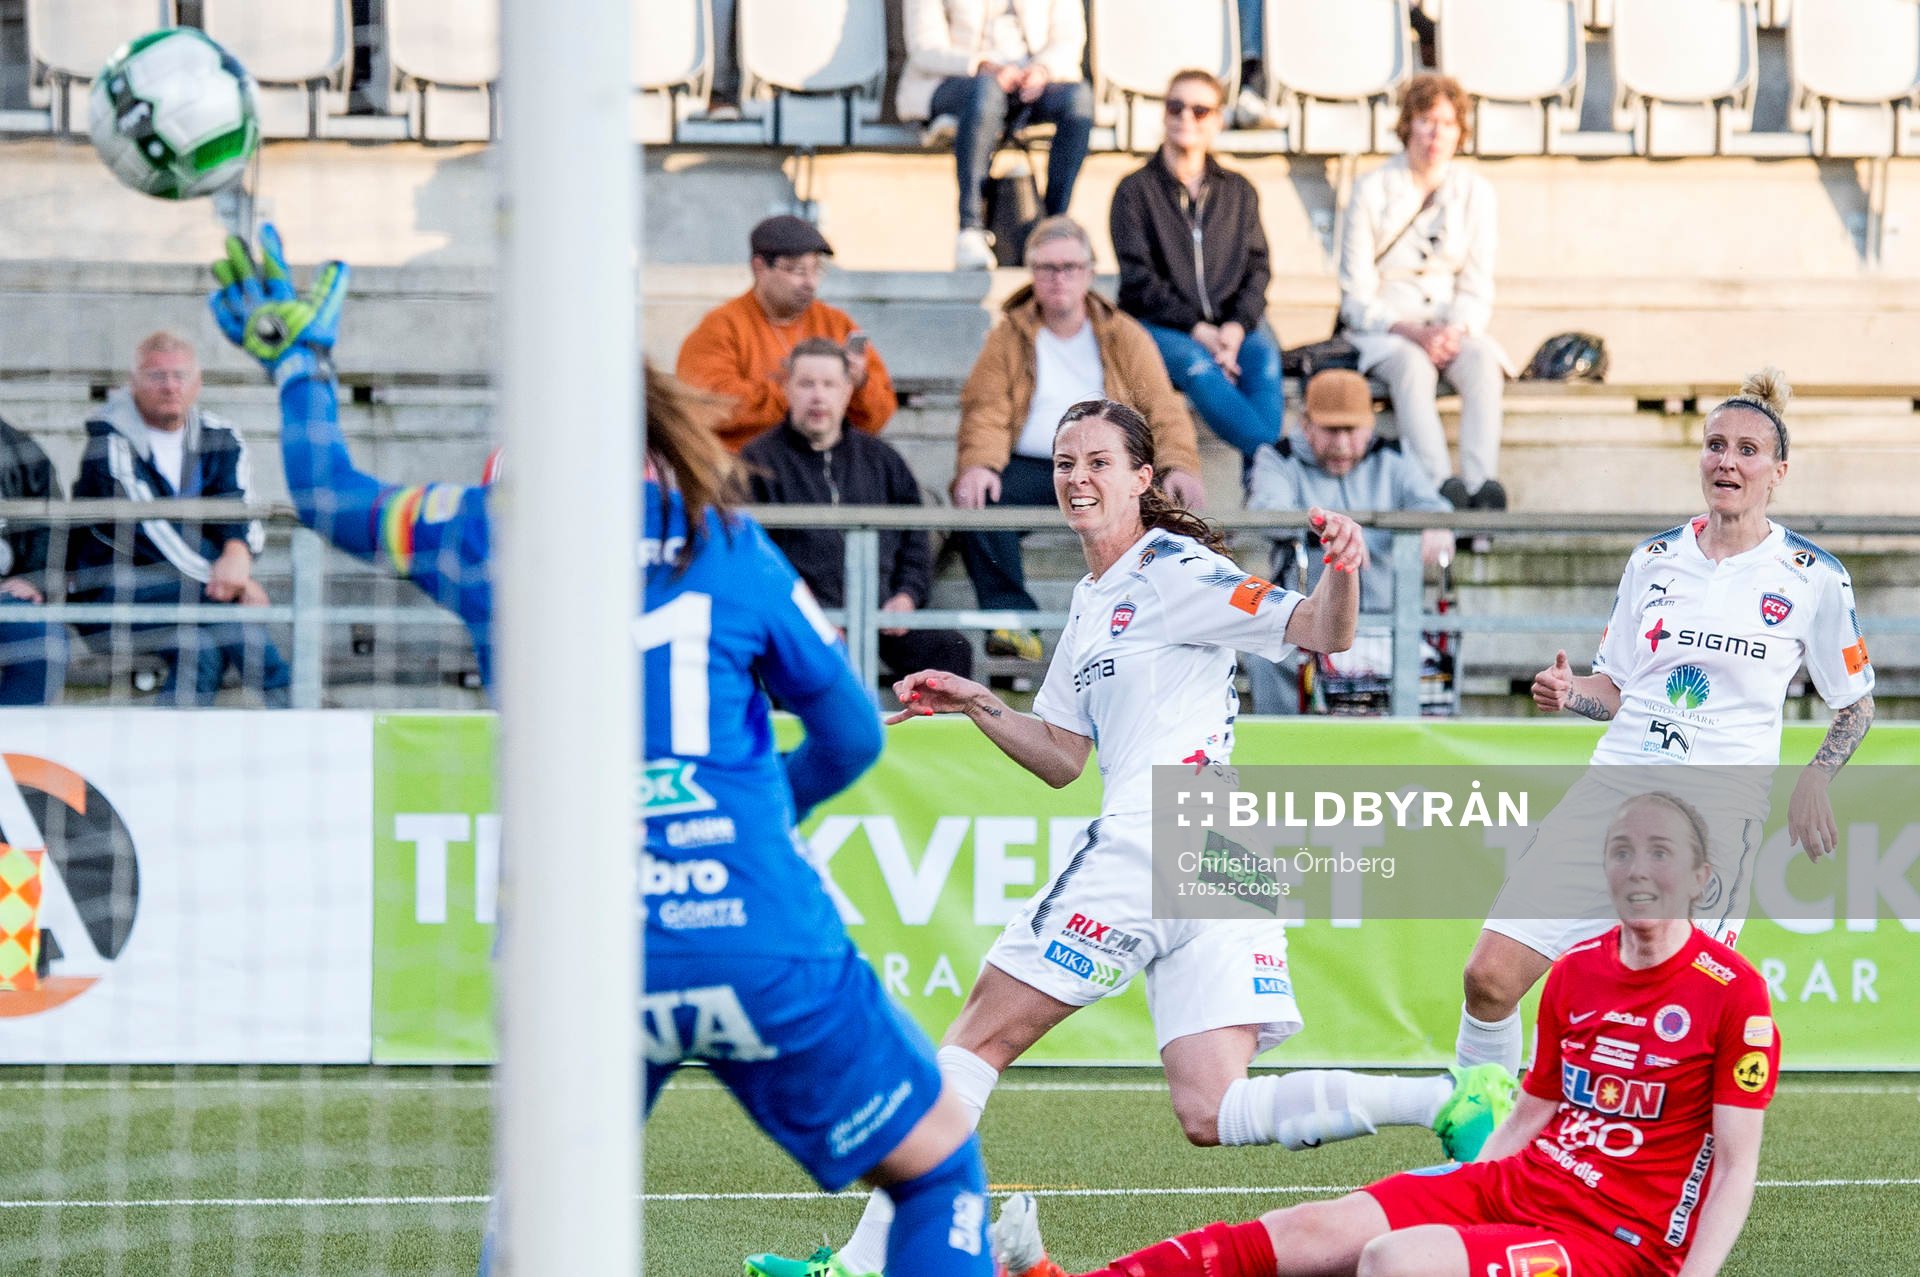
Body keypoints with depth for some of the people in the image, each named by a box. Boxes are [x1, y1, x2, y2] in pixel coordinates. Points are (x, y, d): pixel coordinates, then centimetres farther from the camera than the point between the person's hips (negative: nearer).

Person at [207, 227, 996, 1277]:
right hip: (759, 943, -2)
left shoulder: (493, 539, 6)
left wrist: (299, 361, 39)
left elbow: (325, 495, 24)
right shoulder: (728, 544, 6)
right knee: (941, 1173, 12)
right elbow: (850, 736, 13)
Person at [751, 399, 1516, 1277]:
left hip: (1160, 838, -9)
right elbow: (1063, 759, 28)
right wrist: (977, 706, 14)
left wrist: (1342, 573, -32)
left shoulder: (1172, 571, -3)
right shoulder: (1092, 604, 25)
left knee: (979, 1039, -1)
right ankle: (1452, 1099, -15)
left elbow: (1321, 633, -11)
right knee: (1212, 1115, -2)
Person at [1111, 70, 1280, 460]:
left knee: (1264, 359, -31)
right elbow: (1139, 279, -3)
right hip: (1160, 325, -3)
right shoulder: (1136, 190, 6)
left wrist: (1237, 326, -12)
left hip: (1231, 322, 3)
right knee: (1196, 366, -36)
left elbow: (1257, 268, 9)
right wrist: (1198, 330, -15)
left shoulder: (1239, 191, 17)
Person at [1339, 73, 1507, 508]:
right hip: (1384, 331, -2)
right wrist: (1413, 331, -18)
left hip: (1455, 329, 2)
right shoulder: (1372, 191, 0)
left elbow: (1478, 290, 7)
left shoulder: (1475, 192, 8)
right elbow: (1357, 297, -2)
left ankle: (1482, 483, -49)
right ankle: (1443, 484, -54)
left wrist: (1455, 330, -15)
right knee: (1412, 366, -37)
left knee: (1482, 361, -32)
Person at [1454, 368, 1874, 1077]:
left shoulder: (1813, 578, 2)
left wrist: (1814, 781, -4)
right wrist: (1569, 692, -4)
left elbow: (1856, 705, 12)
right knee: (1491, 974, -8)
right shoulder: (1655, 559, 11)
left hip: (1722, 811, -3)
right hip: (1615, 785, 3)